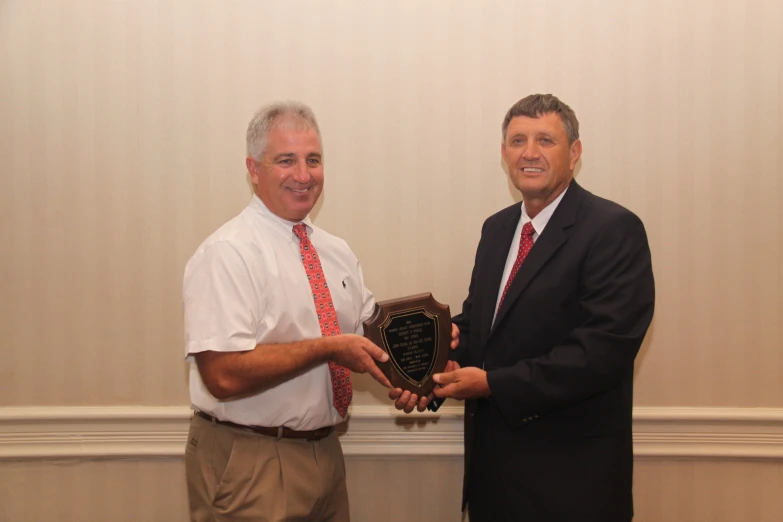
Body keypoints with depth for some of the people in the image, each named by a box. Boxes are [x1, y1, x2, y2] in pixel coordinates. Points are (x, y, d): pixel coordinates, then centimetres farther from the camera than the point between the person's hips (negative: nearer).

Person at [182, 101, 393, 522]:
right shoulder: (228, 254, -16)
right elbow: (224, 375, -24)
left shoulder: (337, 252, 8)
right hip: (249, 467, -7)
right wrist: (327, 348, -21)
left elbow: (370, 329, 15)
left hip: (324, 452, 7)